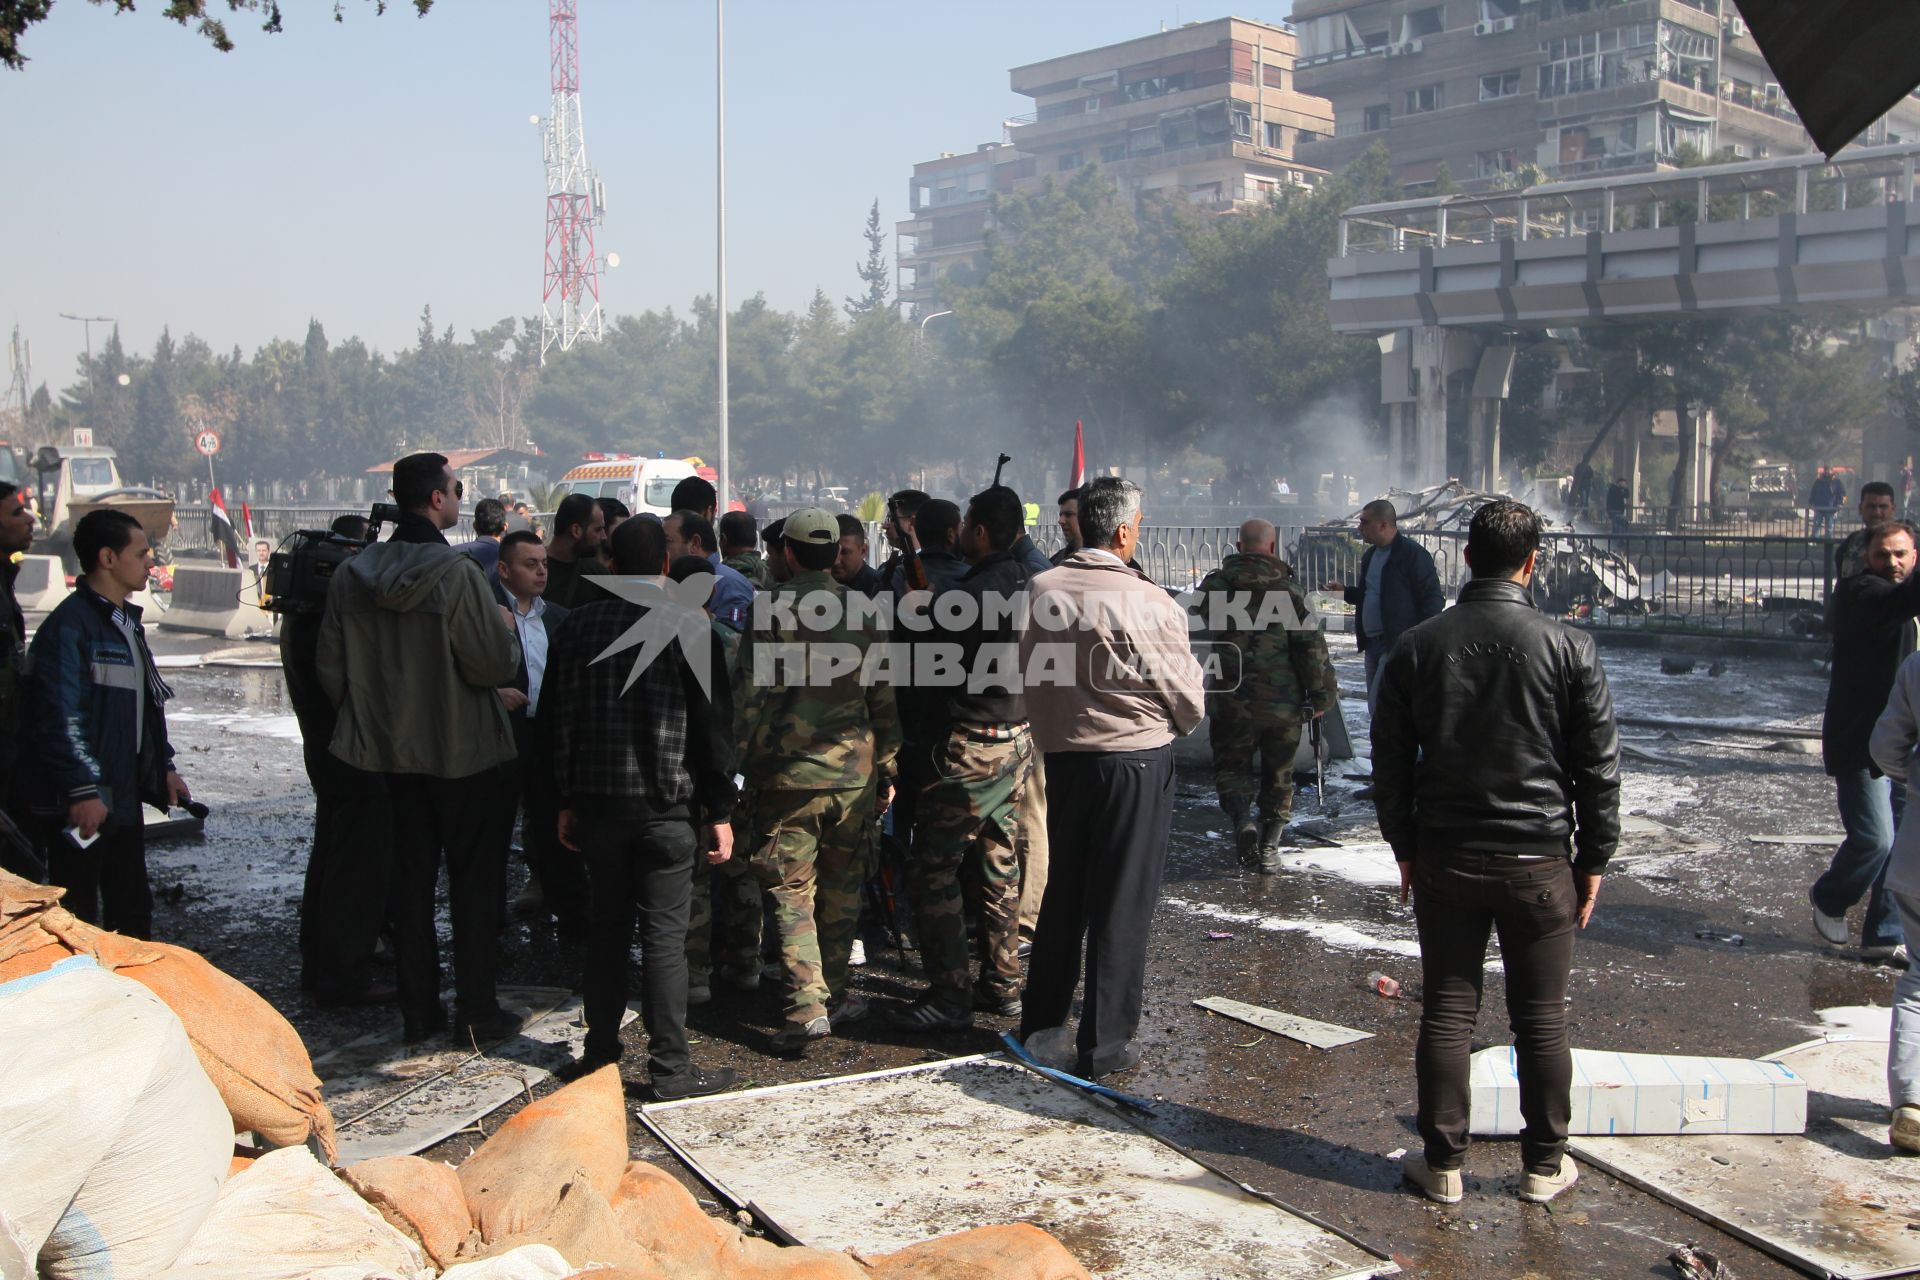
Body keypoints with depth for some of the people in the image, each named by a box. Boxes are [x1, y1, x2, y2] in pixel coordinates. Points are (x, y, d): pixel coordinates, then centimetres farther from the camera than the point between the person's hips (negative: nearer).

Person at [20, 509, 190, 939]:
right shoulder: (70, 624, -15)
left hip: (124, 799, 9)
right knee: (78, 919, -1)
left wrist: (163, 766, 20)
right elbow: (62, 716, -21)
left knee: (132, 908, 16)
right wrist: (83, 790, -24)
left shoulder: (127, 622, 15)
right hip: (81, 806, -9)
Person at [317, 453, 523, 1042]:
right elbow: (496, 664, -19)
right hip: (464, 751, -5)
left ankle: (418, 1009, 21)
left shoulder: (351, 575, -2)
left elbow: (332, 672, 3)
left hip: (392, 750, 5)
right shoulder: (457, 573, -20)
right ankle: (476, 1010, 10)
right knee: (475, 881, 6)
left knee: (411, 878, 14)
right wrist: (506, 628, 1)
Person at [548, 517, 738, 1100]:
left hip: (596, 802, 4)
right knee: (665, 935, -1)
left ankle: (600, 1051, 23)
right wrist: (720, 811, -2)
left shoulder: (579, 625, 5)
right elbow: (713, 726, -7)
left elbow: (560, 718, 9)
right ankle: (670, 1068, 3)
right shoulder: (689, 629, -7)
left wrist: (568, 800, 16)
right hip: (667, 806, -4)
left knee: (607, 927, 15)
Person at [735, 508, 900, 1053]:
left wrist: (740, 763, -1)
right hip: (854, 773, 3)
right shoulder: (862, 611, 2)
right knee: (842, 887, 15)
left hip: (788, 772, -3)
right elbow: (884, 699, 6)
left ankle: (807, 1004, -6)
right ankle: (835, 995, 23)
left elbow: (749, 695, -9)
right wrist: (887, 767, 14)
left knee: (792, 891, 2)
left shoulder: (771, 611, -7)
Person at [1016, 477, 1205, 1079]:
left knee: (1062, 891, 19)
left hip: (1061, 755, 5)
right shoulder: (1150, 604, -17)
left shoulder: (1041, 590, -5)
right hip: (1136, 761, -5)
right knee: (1122, 904, 5)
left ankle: (1042, 1018, 33)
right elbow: (1189, 698, -6)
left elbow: (1028, 676, 6)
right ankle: (1105, 1045, 12)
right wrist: (1176, 726, 15)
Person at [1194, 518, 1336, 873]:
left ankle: (1242, 820, -11)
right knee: (1278, 776, 14)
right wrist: (1322, 695, 0)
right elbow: (1312, 646, -9)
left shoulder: (1213, 586, -2)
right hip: (1283, 705, 0)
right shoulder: (1288, 590, -7)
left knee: (1230, 767, 14)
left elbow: (1195, 634, 12)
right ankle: (1269, 846, 14)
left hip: (1229, 702, 1)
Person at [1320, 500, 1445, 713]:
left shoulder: (1413, 554, -10)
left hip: (1398, 645, -9)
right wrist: (1345, 591, 10)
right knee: (1376, 707, 11)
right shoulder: (1369, 555, 17)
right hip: (1372, 643, 9)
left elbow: (1433, 599, -11)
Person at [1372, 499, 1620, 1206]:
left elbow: (1390, 760, 5)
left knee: (1446, 1013, 8)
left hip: (1443, 858, 2)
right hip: (1539, 860, -1)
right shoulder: (1569, 648, -7)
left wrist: (1405, 846, 14)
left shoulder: (1416, 646, -1)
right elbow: (1598, 765, -2)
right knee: (1541, 1018, 9)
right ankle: (1544, 1165, 20)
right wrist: (1594, 857, 7)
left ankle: (1443, 1161, 15)